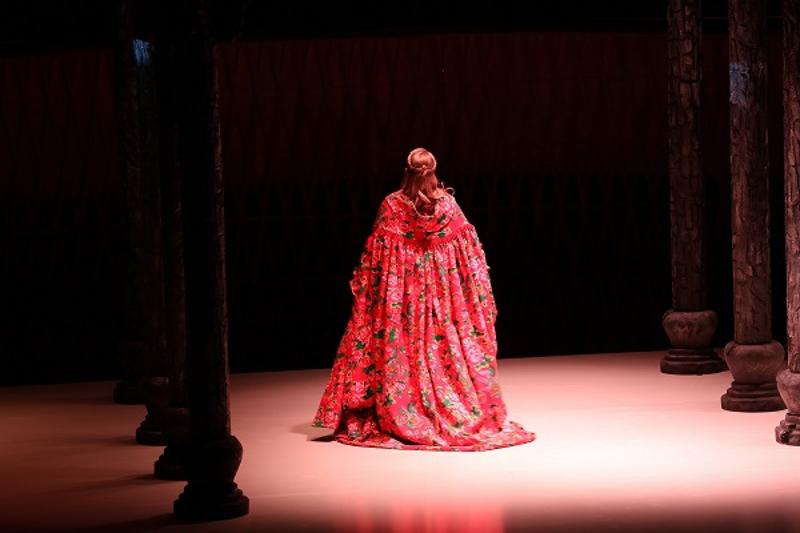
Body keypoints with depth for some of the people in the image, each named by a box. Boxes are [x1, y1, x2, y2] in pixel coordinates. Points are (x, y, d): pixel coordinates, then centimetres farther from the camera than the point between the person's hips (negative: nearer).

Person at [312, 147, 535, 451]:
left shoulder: (392, 206, -9)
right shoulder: (449, 204, -4)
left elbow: (375, 257, -6)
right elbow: (469, 255, 2)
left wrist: (363, 288, 5)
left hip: (402, 292, -1)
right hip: (443, 289, 2)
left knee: (402, 350, 5)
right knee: (446, 346, 10)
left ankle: (403, 420, 5)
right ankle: (461, 415, 12)